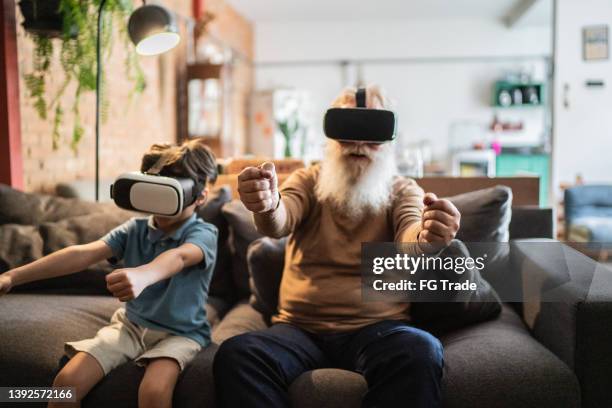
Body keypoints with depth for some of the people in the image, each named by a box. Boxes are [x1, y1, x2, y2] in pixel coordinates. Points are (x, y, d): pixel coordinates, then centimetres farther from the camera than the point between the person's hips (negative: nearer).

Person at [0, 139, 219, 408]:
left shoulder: (203, 234, -13)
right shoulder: (135, 228, 0)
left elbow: (179, 257, -37)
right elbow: (83, 254, -11)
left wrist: (142, 275, -60)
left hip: (180, 332, -4)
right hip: (131, 324, 4)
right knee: (67, 381, -15)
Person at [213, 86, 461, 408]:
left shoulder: (403, 190, 8)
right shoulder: (308, 180, 10)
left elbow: (409, 238, -14)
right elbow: (281, 222, -11)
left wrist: (427, 239, -39)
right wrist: (267, 206, -37)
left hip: (378, 328, 0)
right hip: (300, 328, 1)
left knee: (421, 352, -34)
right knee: (235, 354, -28)